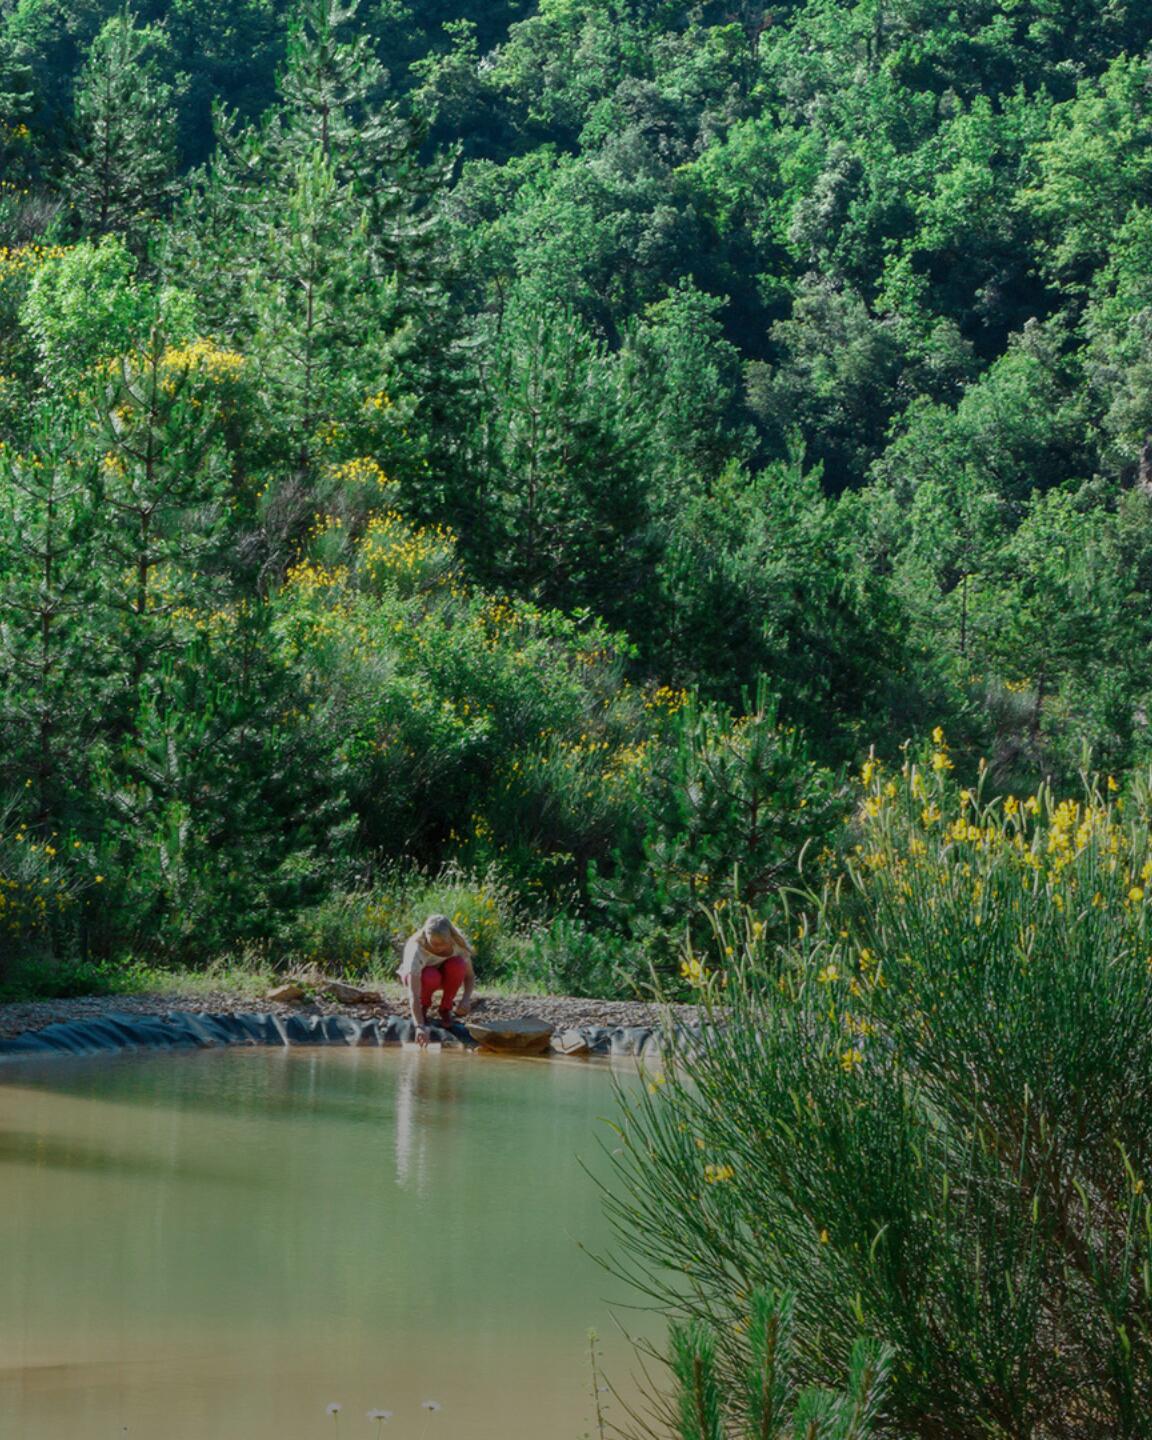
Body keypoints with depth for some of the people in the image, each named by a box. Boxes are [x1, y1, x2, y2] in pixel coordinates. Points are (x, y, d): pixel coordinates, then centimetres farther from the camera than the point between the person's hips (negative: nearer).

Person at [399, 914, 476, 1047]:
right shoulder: (417, 950, -37)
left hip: (445, 973, 3)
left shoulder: (459, 944, -27)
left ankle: (445, 1008, -7)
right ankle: (422, 1009, -5)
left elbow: (470, 976, -16)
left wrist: (466, 999, -37)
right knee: (430, 978, -38)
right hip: (417, 974, -3)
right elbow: (413, 994, -44)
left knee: (457, 965, -31)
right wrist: (420, 1026, -55)